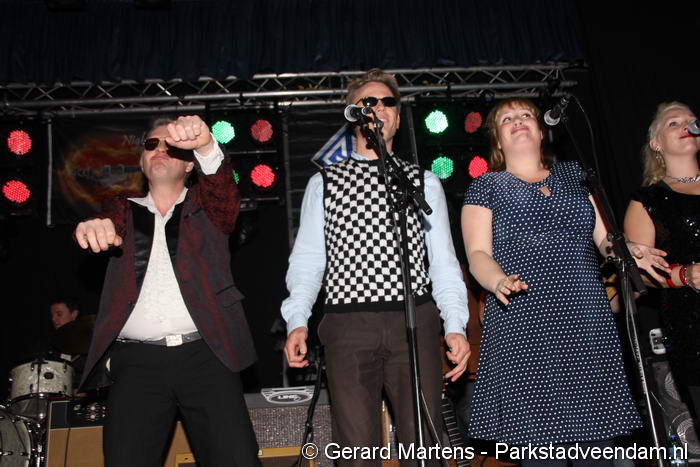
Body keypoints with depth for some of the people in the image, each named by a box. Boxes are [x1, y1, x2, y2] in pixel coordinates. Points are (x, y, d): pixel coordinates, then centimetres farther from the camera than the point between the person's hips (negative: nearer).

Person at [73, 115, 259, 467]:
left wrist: (205, 144, -28)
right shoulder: (126, 211, 19)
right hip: (137, 361, 2)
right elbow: (108, 223, -1)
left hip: (204, 356, -1)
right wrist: (94, 227, -27)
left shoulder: (205, 207, 14)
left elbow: (224, 191, -7)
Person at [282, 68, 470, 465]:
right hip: (348, 325, 0)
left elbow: (443, 260, 9)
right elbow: (307, 260, 9)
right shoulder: (324, 183, 13)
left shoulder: (424, 182, 14)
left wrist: (455, 324, -3)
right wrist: (297, 321, -5)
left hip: (415, 323, 1)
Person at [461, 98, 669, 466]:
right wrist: (499, 282, -21)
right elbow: (478, 254, 0)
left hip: (588, 322, 3)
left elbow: (603, 238, 18)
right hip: (523, 328, -3)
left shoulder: (573, 175, 21)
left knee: (599, 437, 1)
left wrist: (629, 250, -4)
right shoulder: (486, 186, 11)